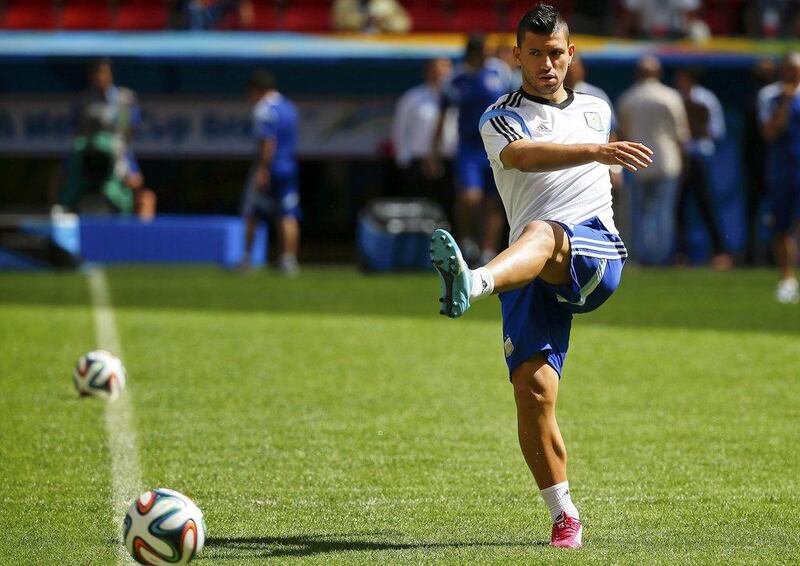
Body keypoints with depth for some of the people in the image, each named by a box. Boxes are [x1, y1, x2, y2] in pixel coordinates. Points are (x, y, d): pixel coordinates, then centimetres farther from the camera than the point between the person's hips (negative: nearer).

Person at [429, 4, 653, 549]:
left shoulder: (596, 110, 23)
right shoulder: (501, 118, 8)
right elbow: (523, 155, -18)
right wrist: (596, 151, -30)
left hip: (596, 253, 0)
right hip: (533, 277, 0)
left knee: (539, 234, -37)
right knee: (533, 390, -16)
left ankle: (474, 282, -71)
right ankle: (565, 517, -2)